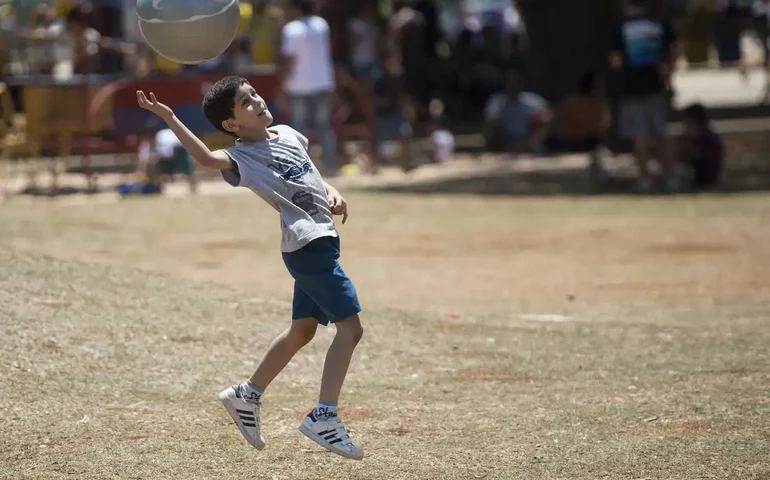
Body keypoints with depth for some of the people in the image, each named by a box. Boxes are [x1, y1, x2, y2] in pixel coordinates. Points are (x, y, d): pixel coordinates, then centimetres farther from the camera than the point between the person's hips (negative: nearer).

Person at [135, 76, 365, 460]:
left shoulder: (287, 134, 11)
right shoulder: (242, 158, -14)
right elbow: (207, 158, -36)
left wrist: (331, 192, 9)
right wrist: (170, 120, -45)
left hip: (320, 241, 9)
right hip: (307, 244, -8)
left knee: (302, 330, 18)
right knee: (350, 326, -13)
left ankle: (247, 396, 31)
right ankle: (324, 418, -14)